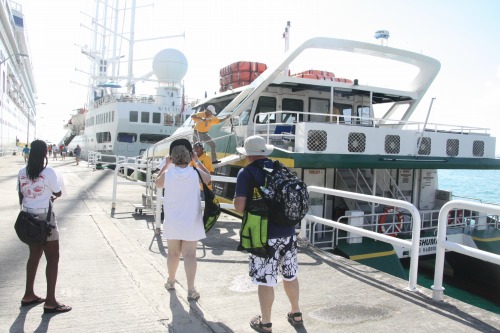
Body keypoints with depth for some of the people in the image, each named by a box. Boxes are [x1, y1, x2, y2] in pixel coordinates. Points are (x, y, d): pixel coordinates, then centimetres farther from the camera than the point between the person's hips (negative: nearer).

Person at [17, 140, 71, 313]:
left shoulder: (22, 172, 2)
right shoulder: (48, 172, -16)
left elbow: (21, 197, 9)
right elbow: (58, 193, -3)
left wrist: (28, 211, 20)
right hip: (44, 218, -7)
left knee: (34, 255, 21)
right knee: (53, 258, 2)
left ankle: (29, 295, 30)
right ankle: (50, 301, 5)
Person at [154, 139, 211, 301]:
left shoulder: (167, 174, -8)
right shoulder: (195, 174, -11)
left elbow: (157, 183, 15)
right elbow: (208, 177, 12)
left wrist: (165, 165, 18)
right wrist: (197, 161, 15)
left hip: (172, 222, 2)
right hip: (191, 221, -1)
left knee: (173, 253, 18)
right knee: (190, 255, 2)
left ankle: (170, 281, 37)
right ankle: (191, 290, 2)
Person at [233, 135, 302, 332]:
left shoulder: (246, 173, -10)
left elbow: (239, 207, -16)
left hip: (265, 235, -5)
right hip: (288, 231, 6)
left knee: (265, 281, 8)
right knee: (290, 275, 21)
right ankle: (296, 314, 38)